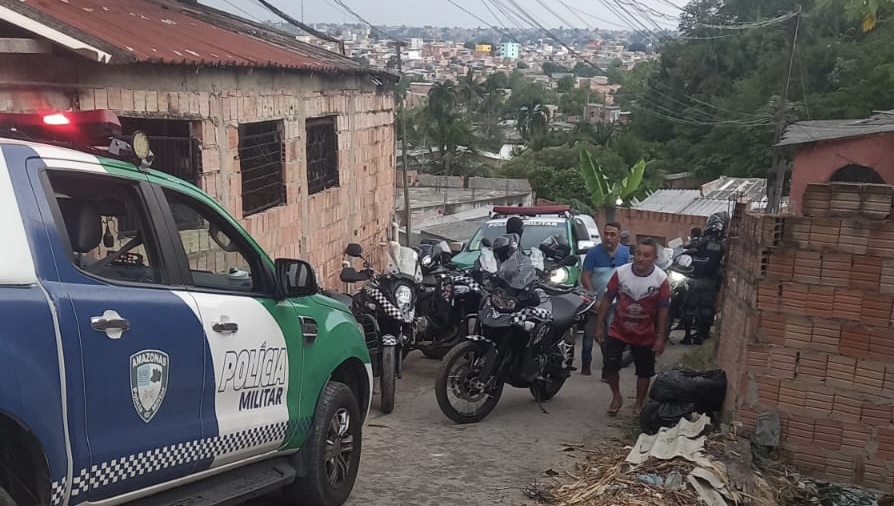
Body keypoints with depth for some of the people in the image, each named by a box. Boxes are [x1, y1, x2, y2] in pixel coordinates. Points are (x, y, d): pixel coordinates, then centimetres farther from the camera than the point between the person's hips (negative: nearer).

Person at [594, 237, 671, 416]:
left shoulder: (661, 279, -17)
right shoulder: (620, 272, -15)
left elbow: (663, 310, -9)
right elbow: (607, 300, -6)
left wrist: (661, 337, -9)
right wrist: (599, 326, -5)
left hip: (645, 335, 0)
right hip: (618, 330, 0)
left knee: (645, 371, 11)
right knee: (610, 365, -3)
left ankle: (639, 404, 31)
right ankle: (616, 397, 22)